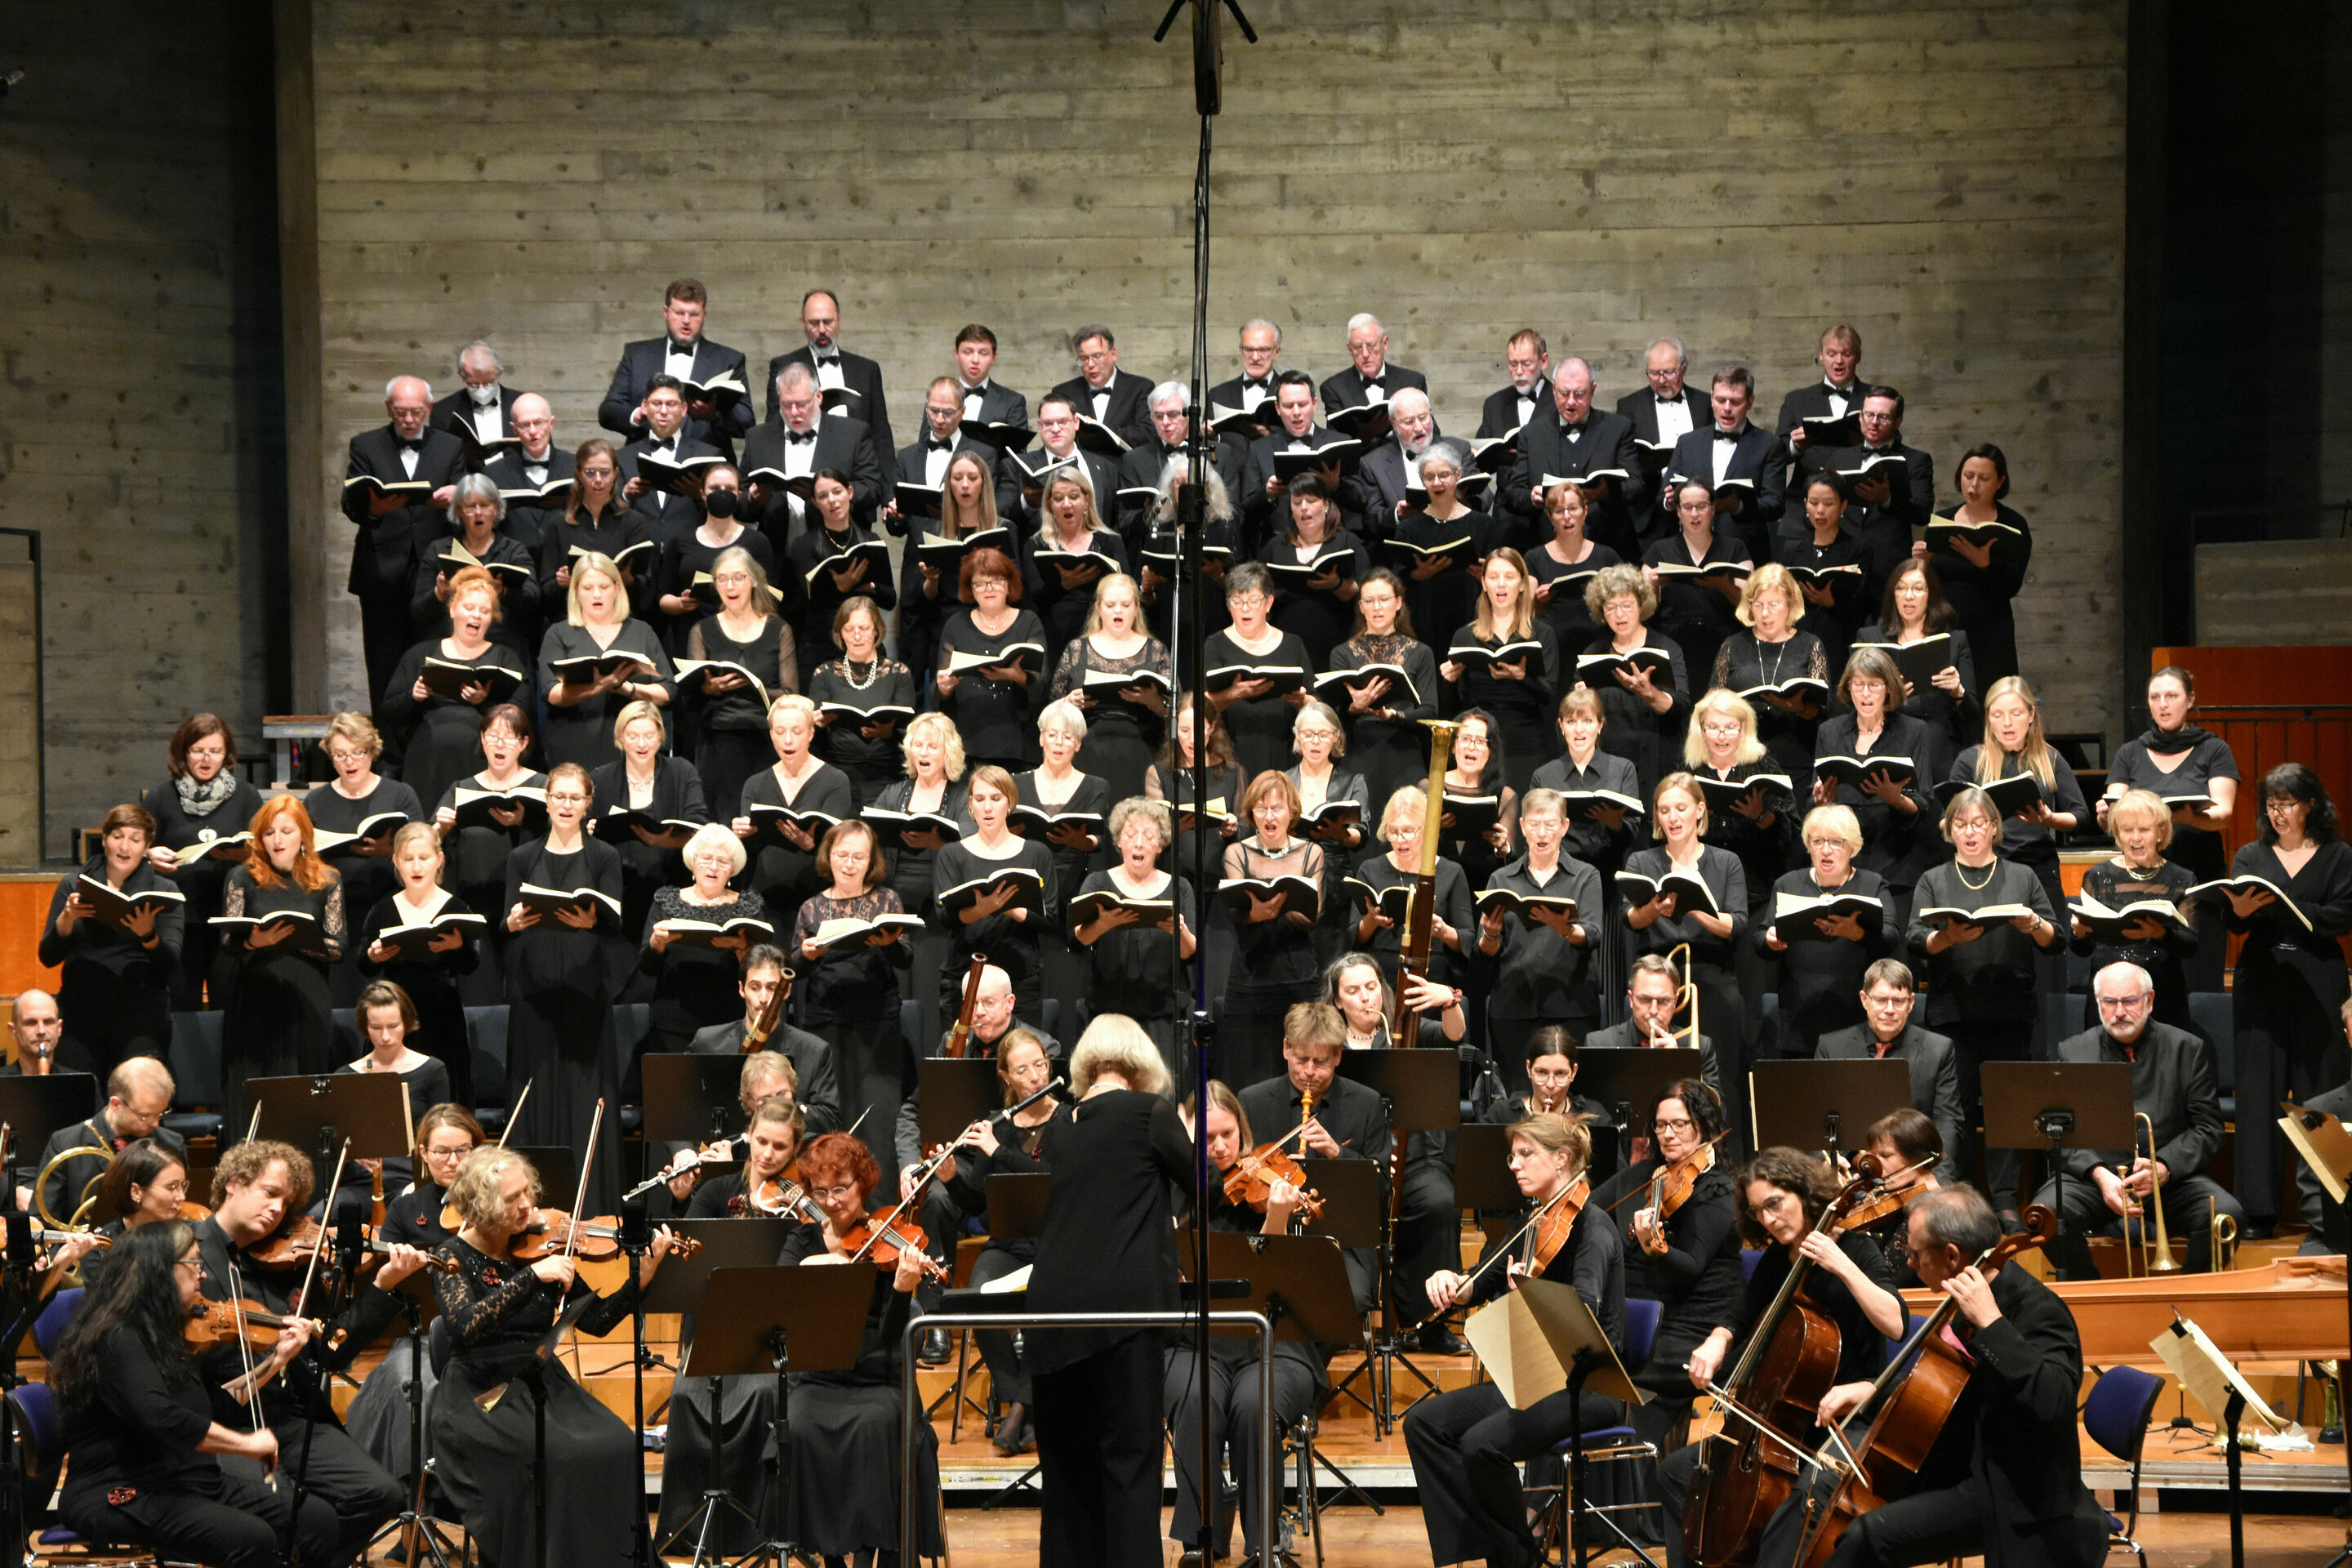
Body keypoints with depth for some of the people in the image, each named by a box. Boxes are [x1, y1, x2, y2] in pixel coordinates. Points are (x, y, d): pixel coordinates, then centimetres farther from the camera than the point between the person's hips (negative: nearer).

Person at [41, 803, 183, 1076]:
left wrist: (148, 935, -22)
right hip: (80, 1010, 1)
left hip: (141, 1014, -1)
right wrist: (67, 918, -12)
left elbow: (172, 967, -3)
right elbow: (48, 958, 5)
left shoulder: (164, 891, 7)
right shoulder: (73, 884, 11)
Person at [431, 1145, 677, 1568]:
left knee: (618, 1447, -24)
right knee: (558, 1456, -32)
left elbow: (596, 1321, 4)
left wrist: (643, 1275, -10)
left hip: (545, 1385, 4)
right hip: (483, 1397, -4)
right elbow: (467, 1327, -24)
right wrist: (532, 1275, -28)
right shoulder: (455, 1257, -4)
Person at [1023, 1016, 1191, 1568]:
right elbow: (1197, 1177, 8)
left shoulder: (1056, 1128, 12)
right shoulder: (1148, 1112, -4)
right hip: (1121, 1301, -5)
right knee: (1129, 1453, -1)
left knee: (1065, 1455, 14)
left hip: (1053, 1300, 5)